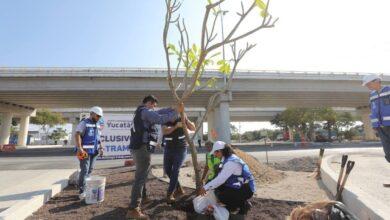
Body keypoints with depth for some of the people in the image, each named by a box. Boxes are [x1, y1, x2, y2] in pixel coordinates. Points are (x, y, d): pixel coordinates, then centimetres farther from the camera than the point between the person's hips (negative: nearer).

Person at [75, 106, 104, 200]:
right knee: (84, 171, -6)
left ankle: (87, 189, 20)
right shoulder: (84, 123, -7)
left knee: (90, 170, 10)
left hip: (94, 151, 7)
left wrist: (101, 148, 12)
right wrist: (79, 148, -24)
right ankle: (82, 191, 2)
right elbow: (77, 135, -16)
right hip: (85, 151, -7)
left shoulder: (97, 125, 15)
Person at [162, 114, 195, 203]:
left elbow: (193, 128, -10)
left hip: (181, 149, -3)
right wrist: (176, 126, -38)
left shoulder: (181, 119, -8)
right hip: (168, 149, 3)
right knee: (167, 170, 7)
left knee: (175, 171, -10)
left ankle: (169, 194, -3)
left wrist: (186, 120, -24)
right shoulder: (165, 121, -7)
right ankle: (179, 189, 26)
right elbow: (164, 131, -26)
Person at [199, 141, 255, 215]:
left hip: (246, 190, -9)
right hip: (239, 186, 9)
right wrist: (208, 187, 2)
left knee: (221, 195, -19)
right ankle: (232, 205, 16)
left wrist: (206, 188, -21)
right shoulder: (227, 159, 5)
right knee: (217, 188, 2)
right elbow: (221, 177, 8)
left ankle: (244, 204, 0)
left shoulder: (231, 162, -25)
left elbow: (221, 179, -29)